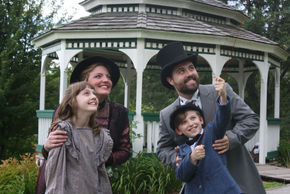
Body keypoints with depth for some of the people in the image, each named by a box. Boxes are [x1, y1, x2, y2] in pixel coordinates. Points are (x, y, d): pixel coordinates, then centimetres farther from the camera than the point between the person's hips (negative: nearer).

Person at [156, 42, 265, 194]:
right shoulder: (166, 116, 1)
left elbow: (251, 119, -5)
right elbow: (163, 149, 9)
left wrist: (231, 138, -23)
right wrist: (176, 159, -12)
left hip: (238, 177, -1)